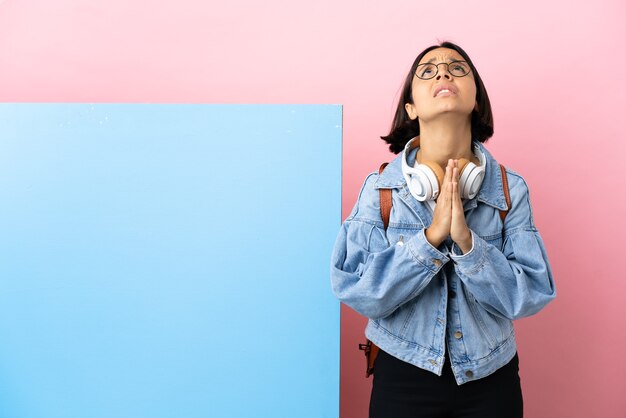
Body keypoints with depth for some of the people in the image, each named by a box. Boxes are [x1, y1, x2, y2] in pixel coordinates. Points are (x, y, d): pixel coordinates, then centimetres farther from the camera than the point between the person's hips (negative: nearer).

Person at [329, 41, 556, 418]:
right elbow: (356, 292, -16)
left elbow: (532, 296, -12)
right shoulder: (380, 187, -10)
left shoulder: (511, 189, -8)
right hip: (403, 376, -1)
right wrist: (431, 236, -26)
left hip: (490, 377, 1)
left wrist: (467, 241, -26)